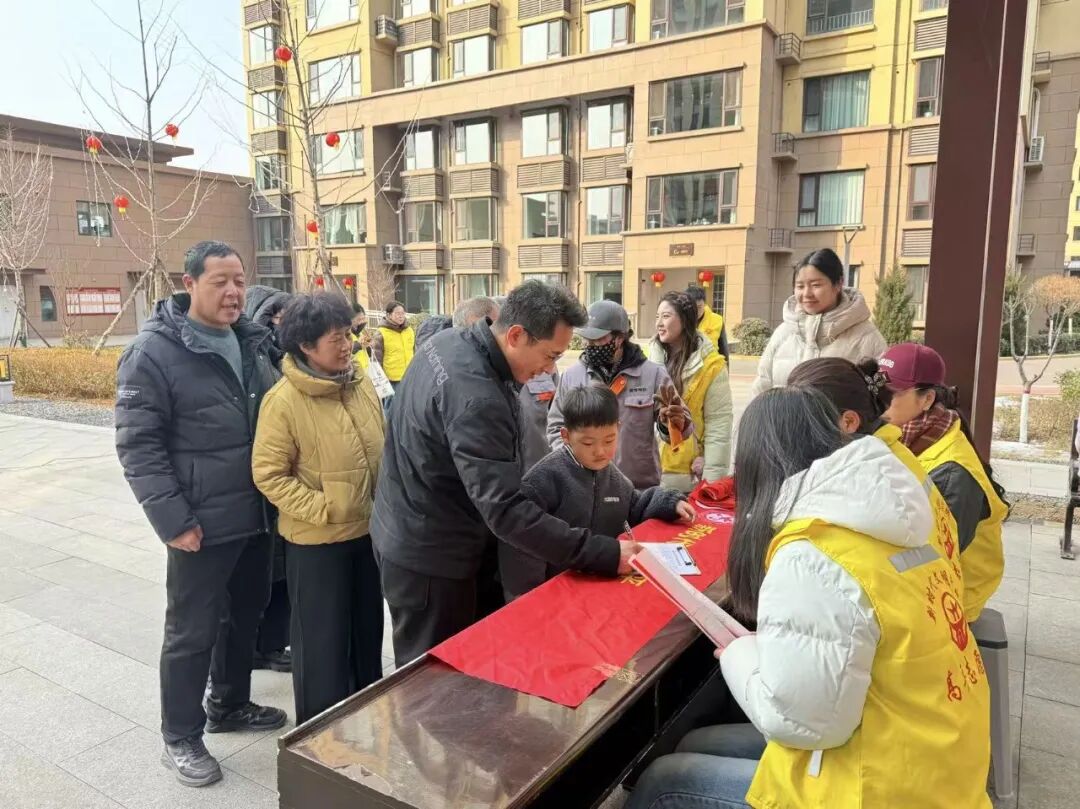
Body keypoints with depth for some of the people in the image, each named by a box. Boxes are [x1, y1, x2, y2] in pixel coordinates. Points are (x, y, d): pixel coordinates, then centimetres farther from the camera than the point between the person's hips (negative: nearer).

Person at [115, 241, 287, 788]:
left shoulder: (252, 343, 7)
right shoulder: (153, 351, -13)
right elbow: (137, 444, -15)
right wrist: (173, 519, -18)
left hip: (257, 516, 7)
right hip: (203, 525, -6)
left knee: (244, 616, 20)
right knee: (192, 631, 8)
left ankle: (230, 705, 41)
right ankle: (180, 737, 27)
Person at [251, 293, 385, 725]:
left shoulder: (361, 382, 1)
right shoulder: (283, 400, -17)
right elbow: (268, 473, -15)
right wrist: (321, 510, -20)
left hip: (366, 530, 6)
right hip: (315, 540, -6)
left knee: (368, 628, 20)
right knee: (323, 639, 7)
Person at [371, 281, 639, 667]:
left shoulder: (447, 341, -2)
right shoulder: (477, 400, -32)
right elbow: (506, 511, -34)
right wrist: (603, 554, -32)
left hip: (403, 532, 9)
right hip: (430, 559, -9)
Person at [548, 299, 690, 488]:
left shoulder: (653, 373, -3)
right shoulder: (572, 375, 1)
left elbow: (675, 423, -1)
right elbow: (557, 425, 9)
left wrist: (675, 421, -24)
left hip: (641, 488, -1)